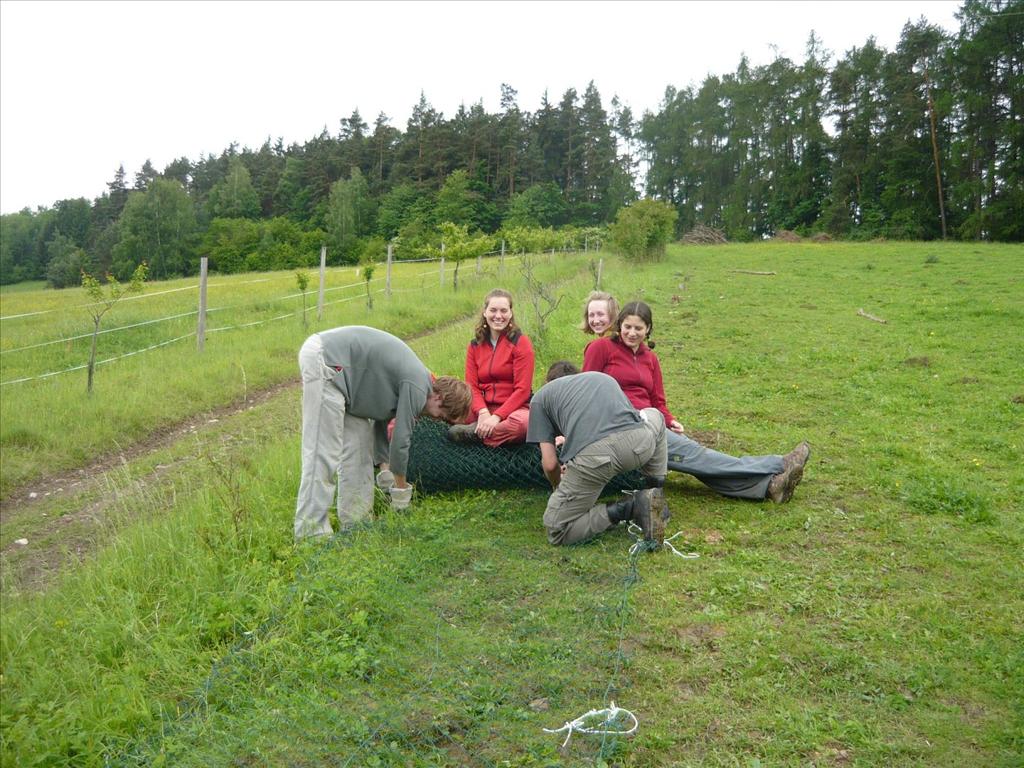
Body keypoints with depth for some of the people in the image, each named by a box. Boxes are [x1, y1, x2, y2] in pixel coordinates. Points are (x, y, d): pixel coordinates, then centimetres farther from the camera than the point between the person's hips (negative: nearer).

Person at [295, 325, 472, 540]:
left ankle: (355, 522, 17)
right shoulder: (418, 388, -14)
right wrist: (402, 489, 5)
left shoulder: (415, 379, 14)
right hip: (323, 360, -11)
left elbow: (381, 418, 20)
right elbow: (400, 440, -9)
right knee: (323, 453, -11)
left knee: (360, 443, 11)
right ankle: (310, 534, -8)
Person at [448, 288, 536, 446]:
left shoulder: (521, 342, -3)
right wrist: (483, 413, -19)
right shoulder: (475, 345, 10)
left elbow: (523, 389, -9)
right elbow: (472, 385, 2)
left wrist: (496, 417, -20)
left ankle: (475, 433, -21)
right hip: (483, 408, 3)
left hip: (513, 408, -3)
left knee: (522, 422, -39)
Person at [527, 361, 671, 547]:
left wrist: (557, 486, 42)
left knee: (557, 531, 14)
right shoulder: (604, 377, 38)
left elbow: (550, 463, 18)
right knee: (654, 416, 41)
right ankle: (655, 490, 28)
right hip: (639, 441, 4)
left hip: (594, 455, -3)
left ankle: (626, 510, -1)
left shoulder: (541, 396, 27)